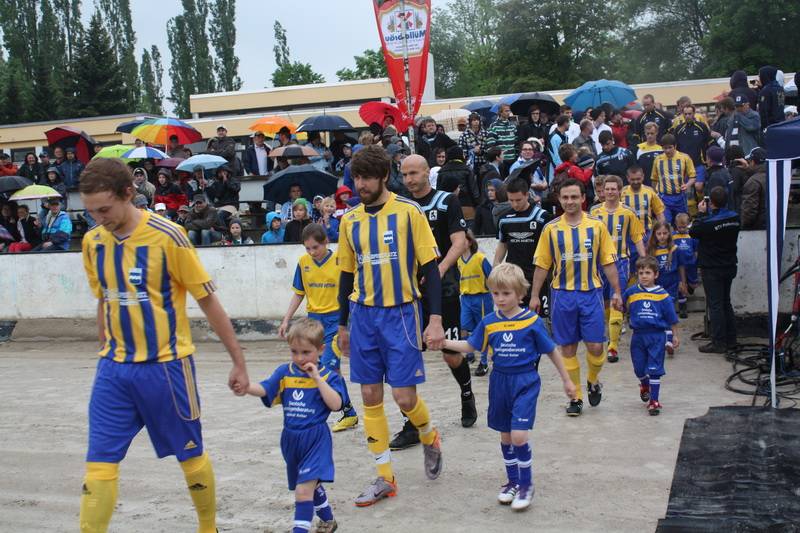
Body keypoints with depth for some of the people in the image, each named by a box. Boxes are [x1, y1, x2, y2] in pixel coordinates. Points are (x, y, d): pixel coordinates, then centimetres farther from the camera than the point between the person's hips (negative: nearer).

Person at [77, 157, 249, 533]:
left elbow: (209, 302, -9)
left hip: (165, 364, -4)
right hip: (113, 368, 4)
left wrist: (239, 362, -5)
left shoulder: (167, 236, -15)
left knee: (190, 454, 11)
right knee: (99, 461, 0)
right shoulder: (92, 241, 1)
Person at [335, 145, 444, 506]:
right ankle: (385, 478, 16)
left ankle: (429, 439, 28)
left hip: (400, 313, -4)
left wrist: (435, 320, -13)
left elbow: (430, 267, -6)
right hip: (363, 316, 4)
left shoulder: (408, 212, -6)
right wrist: (342, 325, 16)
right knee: (370, 396, 5)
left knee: (404, 397, -6)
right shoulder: (350, 219, 7)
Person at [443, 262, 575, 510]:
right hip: (499, 382, 4)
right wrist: (444, 342, -6)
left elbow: (552, 351, 0)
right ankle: (513, 481, 30)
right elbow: (471, 346, 9)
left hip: (525, 382, -4)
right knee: (505, 436, 13)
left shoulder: (532, 321, -10)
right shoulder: (489, 322, 0)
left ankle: (526, 484, 7)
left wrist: (566, 380, 5)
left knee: (519, 436, -13)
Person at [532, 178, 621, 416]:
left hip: (591, 292, 0)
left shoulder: (597, 226, 1)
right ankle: (575, 396, 17)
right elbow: (542, 265, 4)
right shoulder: (551, 229, 1)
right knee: (567, 347, 4)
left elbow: (608, 262, 5)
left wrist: (616, 292, 1)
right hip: (562, 294, 0)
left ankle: (593, 381, 27)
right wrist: (535, 296, 1)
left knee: (595, 346, -3)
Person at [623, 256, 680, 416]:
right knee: (639, 368, 14)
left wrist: (675, 336, 5)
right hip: (638, 335, 2)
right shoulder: (631, 292, -1)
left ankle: (654, 401, 6)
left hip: (657, 336, -2)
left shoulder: (662, 295, -5)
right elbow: (623, 308, 14)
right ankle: (644, 385, 47)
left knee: (654, 370, -2)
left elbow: (672, 318, 2)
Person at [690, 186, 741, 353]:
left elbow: (693, 232, -8)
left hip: (712, 269, -7)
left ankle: (718, 343, 1)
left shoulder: (709, 222, -24)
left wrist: (702, 213, 1)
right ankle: (730, 340, 24)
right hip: (729, 266, 7)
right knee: (726, 302, 18)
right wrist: (708, 214, 8)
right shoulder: (735, 218, -3)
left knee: (715, 305, -1)